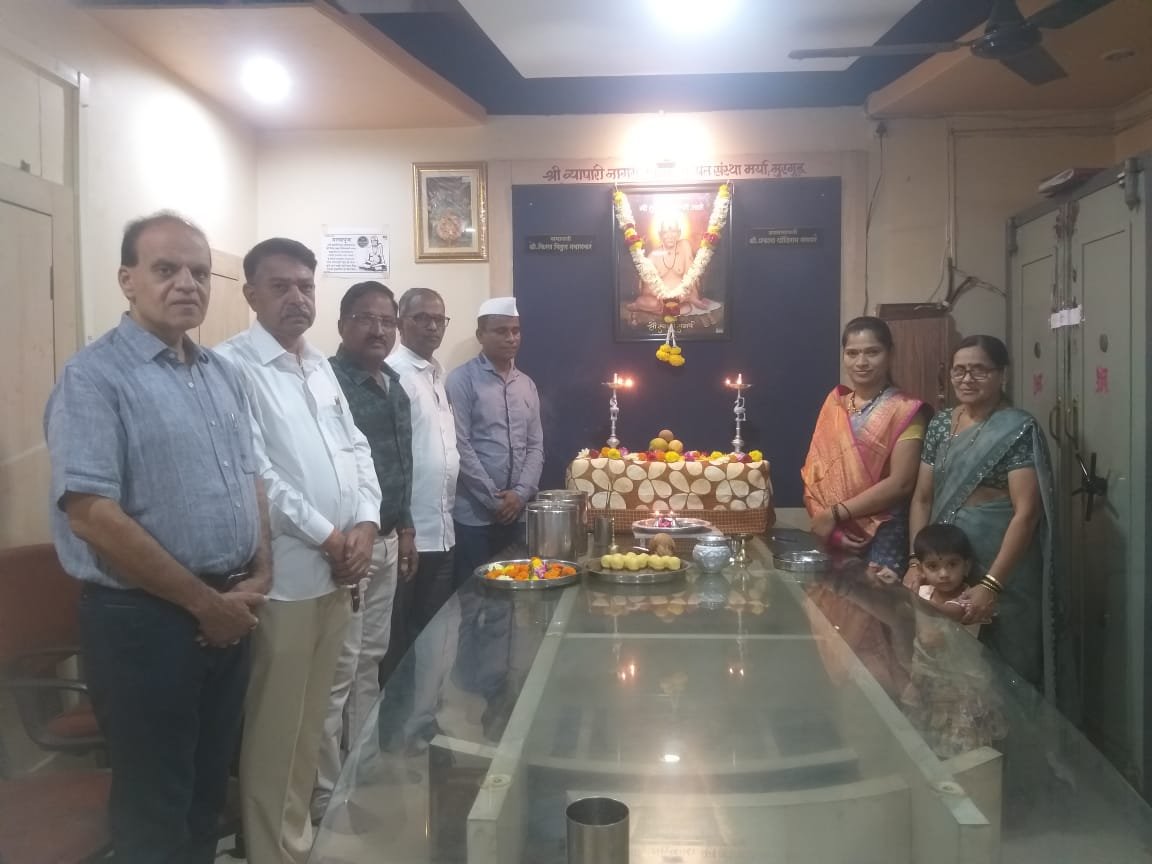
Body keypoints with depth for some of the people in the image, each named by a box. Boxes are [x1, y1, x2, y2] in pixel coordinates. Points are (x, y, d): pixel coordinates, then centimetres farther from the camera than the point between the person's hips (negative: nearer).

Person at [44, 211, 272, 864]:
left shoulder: (222, 373, 9)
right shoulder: (94, 377, -13)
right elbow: (92, 515, -21)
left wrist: (259, 575, 0)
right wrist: (204, 601, -16)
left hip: (230, 613, 7)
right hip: (143, 618, -6)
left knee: (210, 786, 21)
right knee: (155, 805, 11)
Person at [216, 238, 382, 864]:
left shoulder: (321, 367, 14)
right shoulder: (233, 365, -10)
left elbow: (356, 449, 13)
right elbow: (254, 472, -17)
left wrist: (364, 525, -3)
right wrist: (327, 536, -12)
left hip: (336, 572, 7)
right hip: (281, 575, -7)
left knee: (309, 720, 18)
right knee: (275, 730, 4)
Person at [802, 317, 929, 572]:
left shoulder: (905, 410, -6)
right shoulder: (834, 403, 8)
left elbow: (900, 483, -13)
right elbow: (814, 470, 4)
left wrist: (836, 514, -14)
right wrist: (824, 520, -10)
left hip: (882, 536, -4)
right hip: (831, 535, 4)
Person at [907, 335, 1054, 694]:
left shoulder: (1019, 428, -10)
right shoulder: (940, 424, 7)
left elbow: (1026, 512, -15)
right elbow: (922, 498, 8)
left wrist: (991, 584, -21)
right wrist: (916, 563, -3)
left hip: (1002, 573, -5)